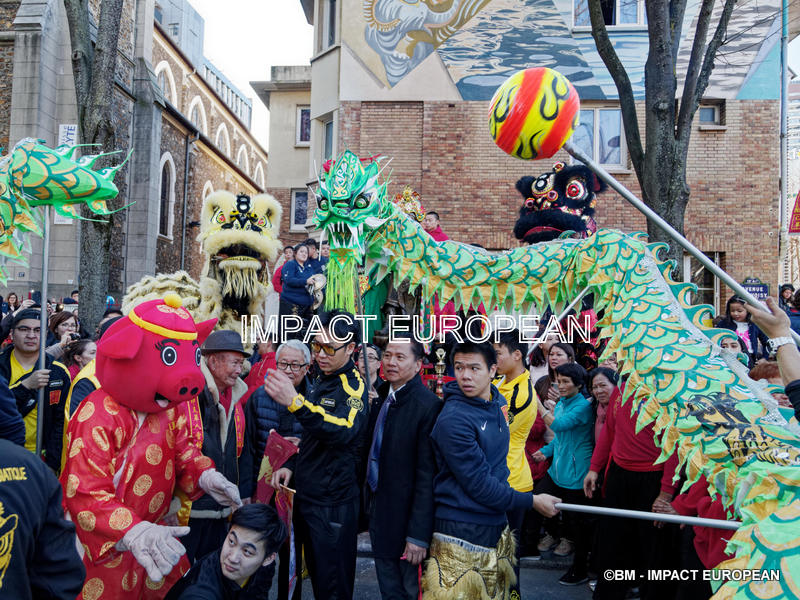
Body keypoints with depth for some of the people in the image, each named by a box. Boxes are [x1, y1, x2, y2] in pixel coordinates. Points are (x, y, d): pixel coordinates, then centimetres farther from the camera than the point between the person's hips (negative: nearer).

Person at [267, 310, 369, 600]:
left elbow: (345, 431, -37)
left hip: (333, 502, -8)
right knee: (316, 574, 19)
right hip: (306, 495, 8)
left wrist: (296, 403, -48)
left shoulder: (354, 385, -16)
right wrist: (292, 465, 8)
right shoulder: (322, 381, 10)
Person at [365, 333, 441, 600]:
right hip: (379, 509, 7)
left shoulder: (429, 405, -19)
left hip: (406, 515, -7)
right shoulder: (381, 399, 5)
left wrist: (419, 534, -21)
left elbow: (427, 473, -21)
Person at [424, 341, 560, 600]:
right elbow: (478, 484, -19)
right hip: (462, 533, -7)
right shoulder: (453, 419, -19)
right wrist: (532, 501, -11)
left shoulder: (498, 402, 6)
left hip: (496, 526, 8)